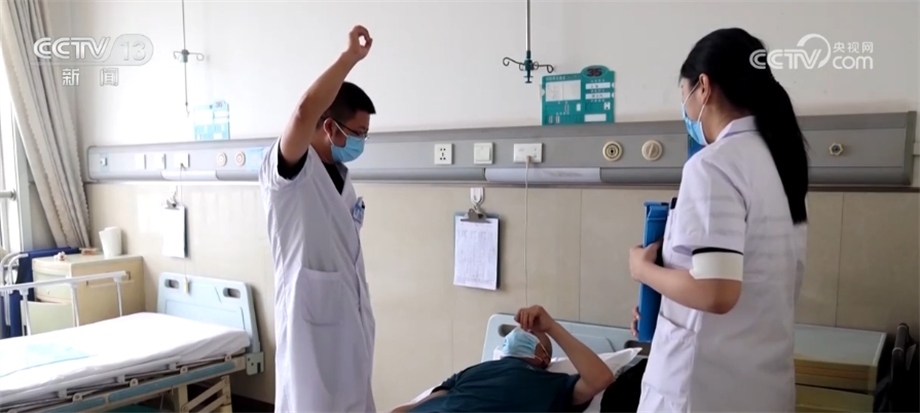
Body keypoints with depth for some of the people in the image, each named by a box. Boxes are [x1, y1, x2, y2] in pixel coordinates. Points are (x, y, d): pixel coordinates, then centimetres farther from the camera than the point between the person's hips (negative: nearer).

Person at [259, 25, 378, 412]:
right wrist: (350, 56, -25)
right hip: (311, 321, -8)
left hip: (349, 321, 8)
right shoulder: (285, 170, -13)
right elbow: (305, 111, -34)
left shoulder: (342, 180, 12)